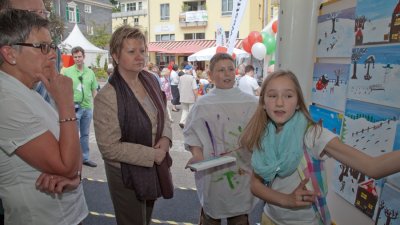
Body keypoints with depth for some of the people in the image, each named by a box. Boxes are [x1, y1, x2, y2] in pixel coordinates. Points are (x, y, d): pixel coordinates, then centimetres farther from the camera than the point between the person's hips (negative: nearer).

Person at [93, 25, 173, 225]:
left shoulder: (151, 80, -4)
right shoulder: (106, 97, -24)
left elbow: (163, 114, 9)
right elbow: (110, 147, -23)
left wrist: (166, 137, -11)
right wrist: (152, 155, -20)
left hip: (154, 168, 6)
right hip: (127, 174, -6)